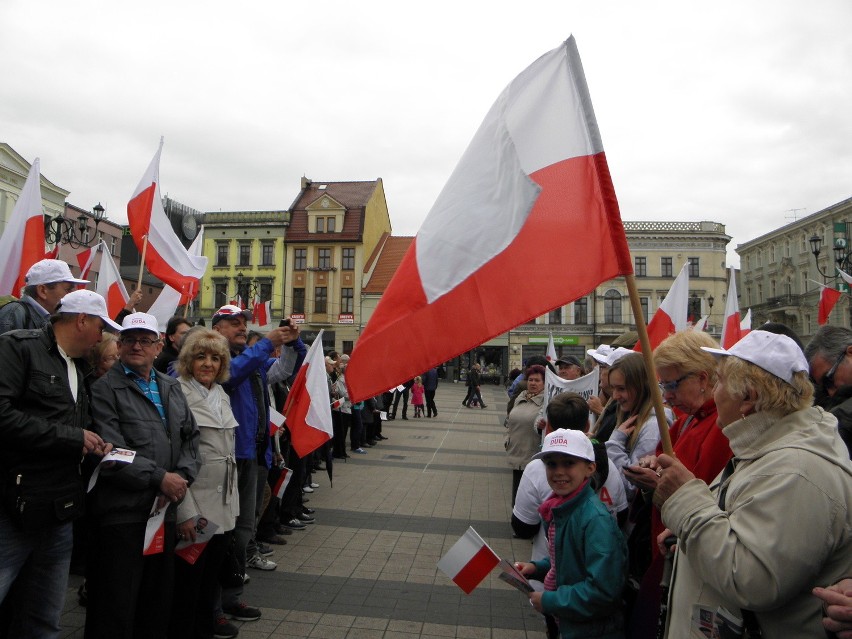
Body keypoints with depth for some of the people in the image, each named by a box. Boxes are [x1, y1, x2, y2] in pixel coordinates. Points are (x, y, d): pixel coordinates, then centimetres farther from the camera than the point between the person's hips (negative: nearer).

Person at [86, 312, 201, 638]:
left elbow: (191, 436, 13)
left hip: (165, 511, 6)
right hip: (121, 513, -6)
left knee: (158, 606, 18)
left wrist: (182, 475, -4)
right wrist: (160, 478, -15)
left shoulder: (171, 388, 14)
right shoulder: (105, 389, -7)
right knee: (115, 612, 6)